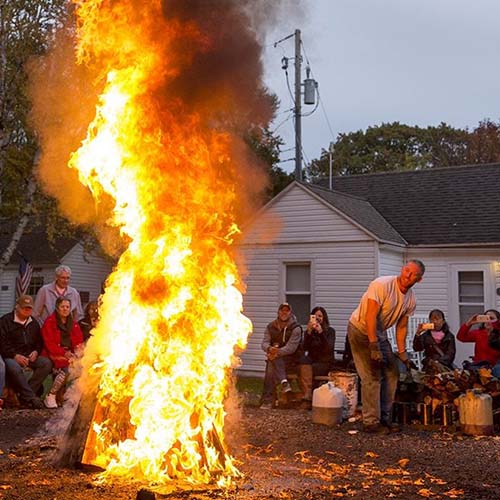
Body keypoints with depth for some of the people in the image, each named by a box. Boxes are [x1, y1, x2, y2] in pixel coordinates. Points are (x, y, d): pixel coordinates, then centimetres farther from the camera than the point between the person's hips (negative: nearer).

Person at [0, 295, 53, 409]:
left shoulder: (34, 323, 18)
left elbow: (39, 342, 24)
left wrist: (36, 352, 1)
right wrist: (15, 356, -20)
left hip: (29, 356, 5)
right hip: (11, 357, -5)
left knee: (47, 363, -23)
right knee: (14, 368, -40)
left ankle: (24, 395, -23)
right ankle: (31, 397, -29)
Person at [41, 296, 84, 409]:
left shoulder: (73, 324, 15)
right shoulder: (50, 322, -2)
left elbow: (79, 340, 13)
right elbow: (49, 344, -9)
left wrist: (77, 350, -9)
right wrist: (64, 353, -19)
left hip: (70, 355, 5)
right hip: (54, 355, -5)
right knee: (66, 367, -33)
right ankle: (50, 397, -20)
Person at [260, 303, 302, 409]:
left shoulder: (296, 328, -5)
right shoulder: (271, 327, 10)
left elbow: (291, 347, -16)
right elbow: (264, 343, -2)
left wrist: (278, 352, -32)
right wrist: (269, 348, -27)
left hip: (290, 359, -4)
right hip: (275, 359, 4)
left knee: (271, 367, -30)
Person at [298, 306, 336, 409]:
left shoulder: (330, 331, 2)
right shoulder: (308, 331, 10)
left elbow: (329, 349, -15)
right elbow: (305, 348, -7)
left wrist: (321, 332, -25)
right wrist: (309, 332, -20)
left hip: (325, 363, -2)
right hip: (312, 361, 3)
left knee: (306, 369, -30)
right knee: (304, 366, -32)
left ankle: (307, 398, -29)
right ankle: (308, 397, -34)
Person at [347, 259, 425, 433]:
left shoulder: (411, 300, -3)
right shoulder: (382, 285, -26)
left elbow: (401, 326, 7)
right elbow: (370, 317, -29)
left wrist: (402, 352, 1)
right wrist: (374, 347, -31)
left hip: (379, 333, 8)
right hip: (360, 329, -8)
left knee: (392, 373, 6)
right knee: (372, 376, -12)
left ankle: (384, 418, 16)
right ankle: (371, 422, -5)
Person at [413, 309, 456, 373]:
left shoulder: (449, 336, 10)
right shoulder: (426, 335, 9)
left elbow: (450, 354, 1)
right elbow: (417, 348, -5)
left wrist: (438, 362, -14)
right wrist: (418, 333, -18)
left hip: (445, 367, 1)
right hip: (430, 367, -1)